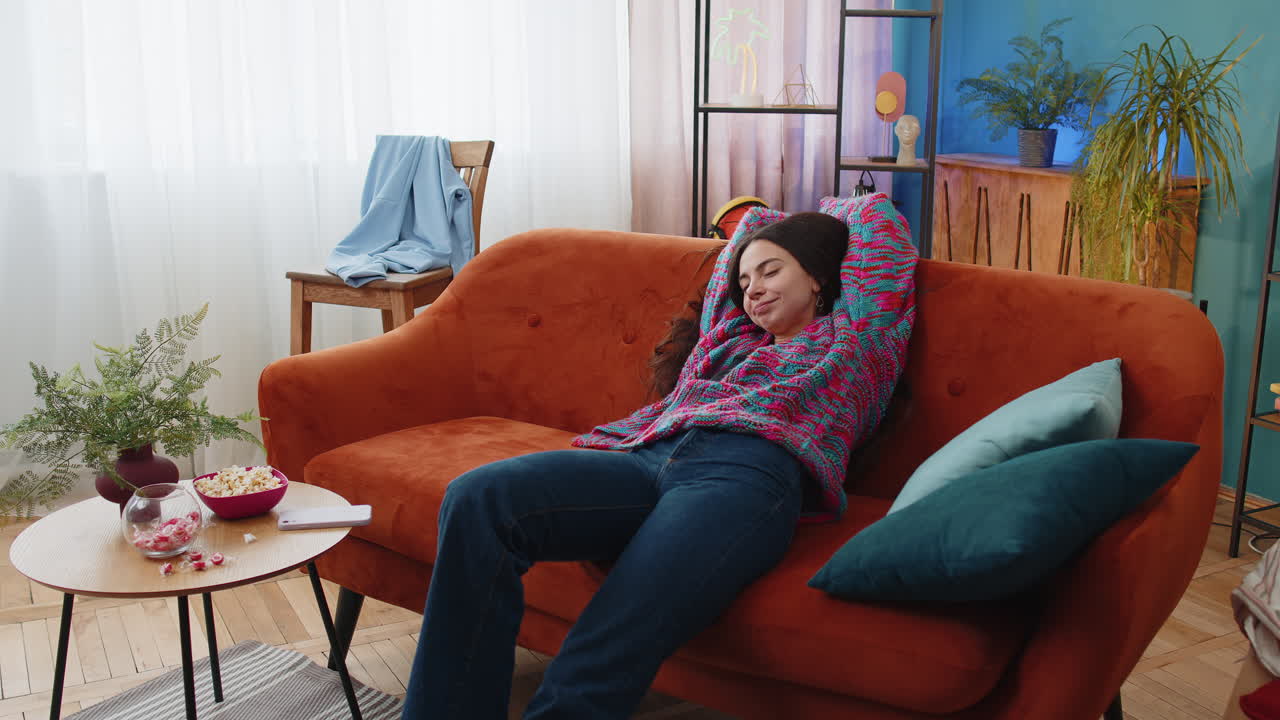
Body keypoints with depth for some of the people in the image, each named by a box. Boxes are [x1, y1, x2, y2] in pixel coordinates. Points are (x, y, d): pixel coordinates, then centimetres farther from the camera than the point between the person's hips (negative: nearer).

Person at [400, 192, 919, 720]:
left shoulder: (852, 339, 28)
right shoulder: (731, 332, 39)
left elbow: (874, 212, 37)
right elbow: (754, 221, 54)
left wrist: (827, 223, 53)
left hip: (749, 477, -5)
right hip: (649, 456, 6)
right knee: (477, 498, -25)